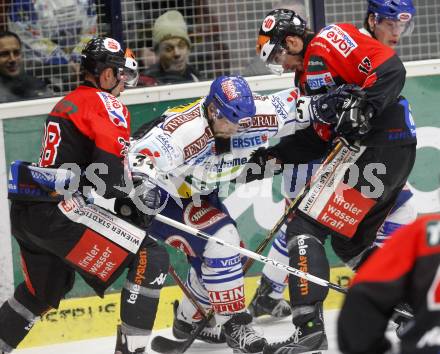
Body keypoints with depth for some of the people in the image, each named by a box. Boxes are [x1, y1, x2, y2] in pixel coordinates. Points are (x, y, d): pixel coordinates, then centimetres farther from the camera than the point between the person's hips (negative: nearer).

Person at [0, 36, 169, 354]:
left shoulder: (67, 103, 24)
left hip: (26, 209, 10)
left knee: (46, 288, 32)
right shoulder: (106, 105, -5)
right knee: (151, 260, -7)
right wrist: (141, 192, 3)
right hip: (57, 211, -10)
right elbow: (110, 175, -16)